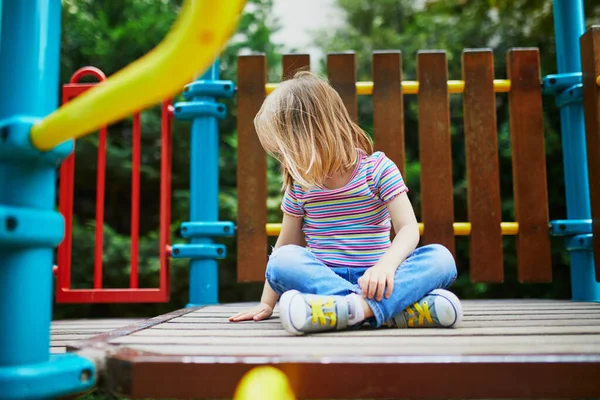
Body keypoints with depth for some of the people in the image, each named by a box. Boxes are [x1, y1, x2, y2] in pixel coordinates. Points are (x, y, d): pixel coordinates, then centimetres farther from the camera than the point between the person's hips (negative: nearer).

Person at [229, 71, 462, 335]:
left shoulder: (378, 168, -3)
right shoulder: (300, 183, 7)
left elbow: (409, 229, -11)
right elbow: (286, 243, 14)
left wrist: (386, 264, -31)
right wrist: (267, 303, 11)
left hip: (373, 280, -1)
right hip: (323, 278, 2)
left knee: (440, 257, -26)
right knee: (284, 260, -30)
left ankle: (357, 307, -45)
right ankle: (398, 307, -39)